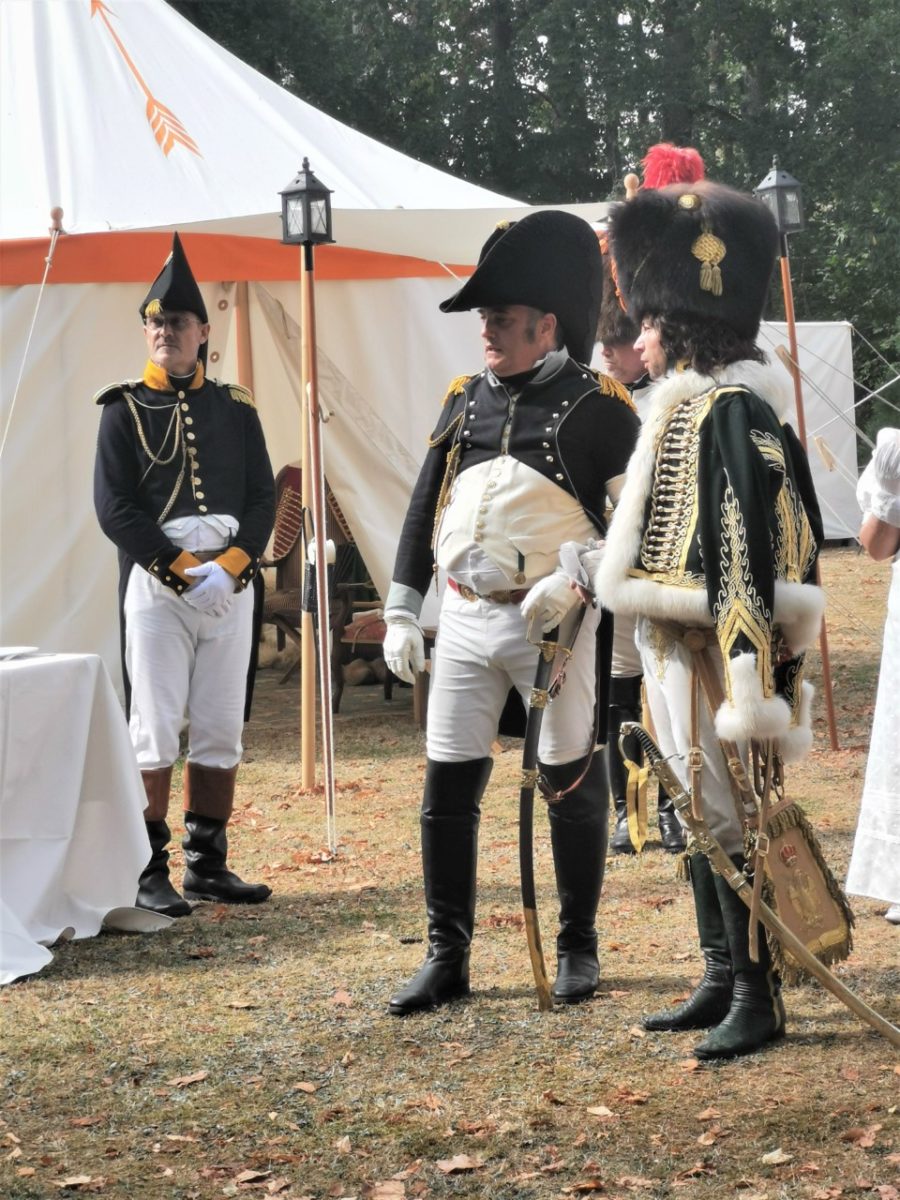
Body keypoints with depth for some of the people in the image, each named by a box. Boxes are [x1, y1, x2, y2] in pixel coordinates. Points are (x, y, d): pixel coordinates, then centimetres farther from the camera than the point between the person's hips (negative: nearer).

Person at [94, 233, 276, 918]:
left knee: (222, 731, 7)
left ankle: (208, 865, 16)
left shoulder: (236, 409, 11)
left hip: (231, 583, 4)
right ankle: (149, 872, 1)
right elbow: (114, 509, -5)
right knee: (156, 730, -5)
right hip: (156, 583, -3)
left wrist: (228, 567, -10)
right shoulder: (125, 410, 2)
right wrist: (184, 571, -12)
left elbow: (264, 499, 6)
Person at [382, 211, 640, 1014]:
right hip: (465, 621, 5)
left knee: (570, 783, 5)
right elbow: (425, 509, 14)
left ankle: (578, 948, 20)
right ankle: (447, 959, 13)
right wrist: (401, 614, 9)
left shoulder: (597, 405, -5)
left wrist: (573, 578, -18)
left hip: (558, 623, -5)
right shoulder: (465, 400, 10)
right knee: (447, 788, 4)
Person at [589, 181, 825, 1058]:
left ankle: (759, 1000, 6)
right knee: (698, 818, 15)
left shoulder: (734, 410, -17)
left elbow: (751, 550, -22)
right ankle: (721, 982, 25)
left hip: (718, 657, -10)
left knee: (729, 820, -3)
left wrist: (748, 685, -25)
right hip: (676, 656, 10)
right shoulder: (683, 409, 13)